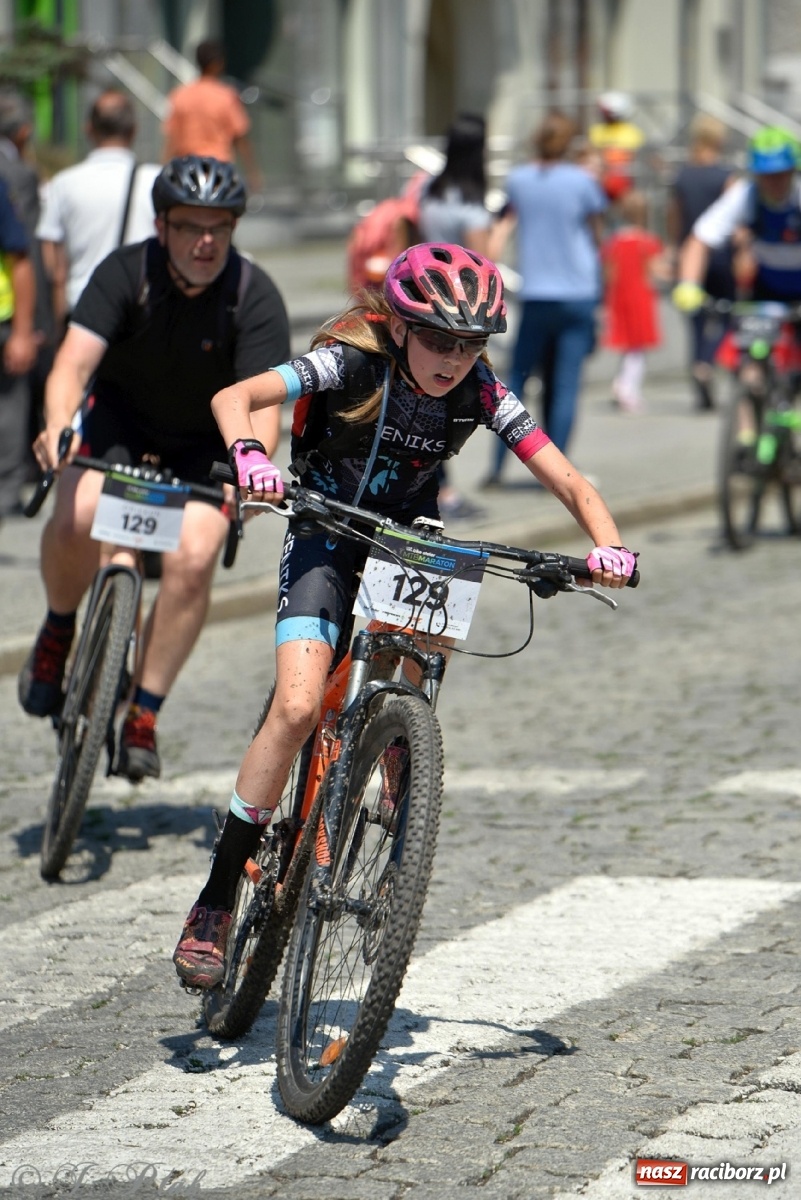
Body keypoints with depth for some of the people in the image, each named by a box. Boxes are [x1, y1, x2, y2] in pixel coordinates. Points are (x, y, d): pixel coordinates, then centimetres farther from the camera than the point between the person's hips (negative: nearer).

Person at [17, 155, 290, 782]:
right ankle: (58, 632, 2)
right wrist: (58, 426, -52)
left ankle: (143, 715, -9)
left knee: (192, 558, -24)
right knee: (78, 515, -29)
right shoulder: (124, 273, -21)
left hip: (209, 443, 0)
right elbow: (74, 362, -31)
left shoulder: (256, 297, -23)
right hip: (123, 416, 0)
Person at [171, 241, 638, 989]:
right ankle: (215, 903, -16)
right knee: (298, 705, -21)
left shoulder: (481, 393, -17)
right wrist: (247, 454, -55)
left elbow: (570, 484, -17)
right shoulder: (353, 362, -23)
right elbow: (234, 396, -34)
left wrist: (606, 546, -37)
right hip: (327, 538, -3)